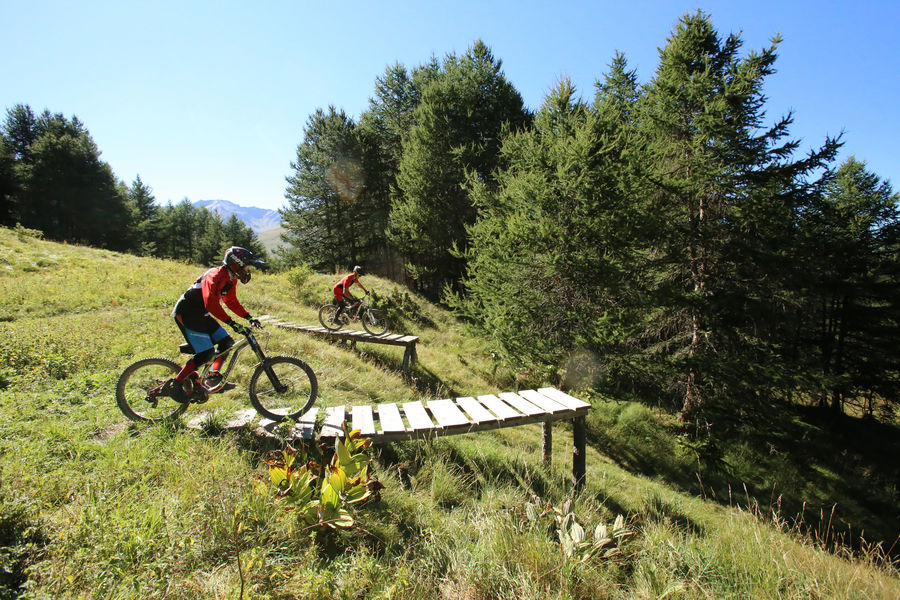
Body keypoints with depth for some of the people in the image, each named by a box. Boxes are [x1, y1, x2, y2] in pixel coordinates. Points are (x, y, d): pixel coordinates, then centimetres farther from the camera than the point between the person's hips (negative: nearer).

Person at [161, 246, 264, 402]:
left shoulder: (231, 279, 5)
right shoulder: (216, 276, -25)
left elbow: (232, 302, 15)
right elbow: (211, 304, -35)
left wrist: (249, 318, 6)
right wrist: (232, 323, -38)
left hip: (200, 314, 10)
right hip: (186, 314, -10)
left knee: (227, 343, 2)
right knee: (205, 354, -14)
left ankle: (213, 377, 10)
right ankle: (174, 385, -2)